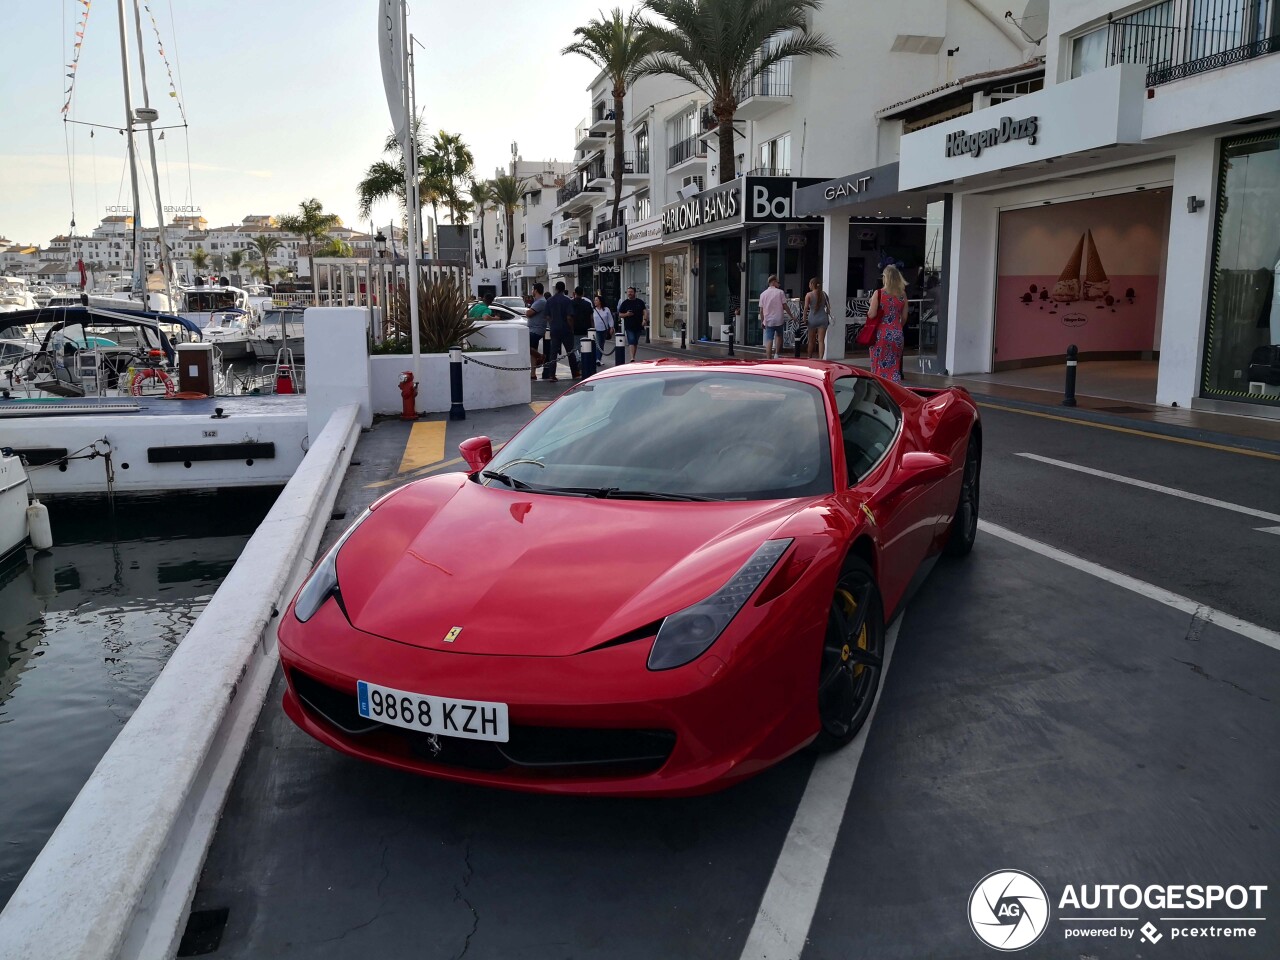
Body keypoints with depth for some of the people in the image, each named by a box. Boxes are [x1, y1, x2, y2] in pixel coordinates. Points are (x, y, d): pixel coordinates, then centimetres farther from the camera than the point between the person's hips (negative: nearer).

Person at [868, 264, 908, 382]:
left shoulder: (878, 293, -8)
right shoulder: (902, 295, 4)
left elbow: (871, 315, -12)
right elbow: (904, 317, 8)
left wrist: (870, 305, 7)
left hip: (881, 334, -3)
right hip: (897, 334, 4)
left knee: (879, 366, 5)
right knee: (894, 367, 11)